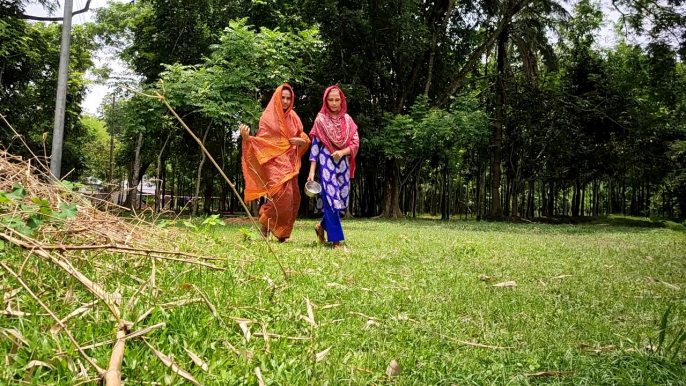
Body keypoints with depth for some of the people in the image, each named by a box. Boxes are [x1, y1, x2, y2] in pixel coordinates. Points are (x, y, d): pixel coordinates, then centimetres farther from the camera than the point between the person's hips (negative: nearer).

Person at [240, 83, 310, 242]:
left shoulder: (293, 117, 14)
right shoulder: (268, 117, 0)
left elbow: (305, 140, 16)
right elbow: (261, 141, -5)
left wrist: (301, 141, -7)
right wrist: (247, 138, -23)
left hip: (290, 163, 5)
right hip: (274, 162, -5)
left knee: (293, 199, 0)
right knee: (281, 195, -21)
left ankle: (282, 233, 13)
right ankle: (266, 222, 0)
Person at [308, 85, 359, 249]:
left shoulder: (347, 120, 9)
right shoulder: (321, 119, 1)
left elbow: (356, 143, 5)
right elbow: (315, 145, -2)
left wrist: (342, 152, -16)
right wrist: (312, 171, -9)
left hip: (343, 163, 4)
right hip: (327, 162, -4)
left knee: (341, 199, 5)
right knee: (331, 198, -11)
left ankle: (322, 226, 29)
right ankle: (336, 240, -10)